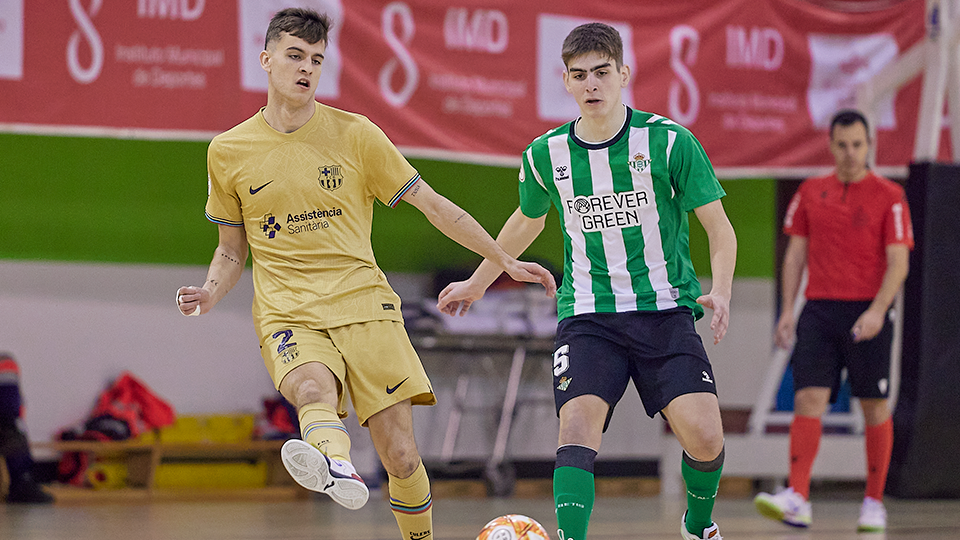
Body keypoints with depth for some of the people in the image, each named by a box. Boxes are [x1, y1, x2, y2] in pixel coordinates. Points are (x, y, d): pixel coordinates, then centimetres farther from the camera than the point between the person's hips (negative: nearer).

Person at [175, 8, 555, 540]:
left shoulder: (354, 134, 5)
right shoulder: (228, 152, 10)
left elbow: (433, 206, 11)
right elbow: (232, 248, 21)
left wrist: (505, 262, 11)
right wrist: (209, 294, 0)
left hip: (363, 303, 1)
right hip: (287, 315, -1)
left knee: (401, 456, -10)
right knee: (314, 391, -36)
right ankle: (335, 466, -68)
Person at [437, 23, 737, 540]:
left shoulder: (670, 142, -6)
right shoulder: (545, 155, 3)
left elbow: (720, 229, -2)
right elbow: (526, 222, 24)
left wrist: (720, 291, -19)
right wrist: (478, 282, 33)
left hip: (665, 308, -1)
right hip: (588, 316, 2)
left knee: (703, 434, -13)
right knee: (578, 421, -23)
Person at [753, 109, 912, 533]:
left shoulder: (889, 196, -1)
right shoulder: (810, 192, 10)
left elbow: (899, 261, -7)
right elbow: (796, 253, 12)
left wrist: (877, 310, -20)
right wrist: (787, 310, 4)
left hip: (867, 314, -2)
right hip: (819, 310, 2)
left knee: (874, 406, 3)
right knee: (808, 399, -11)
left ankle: (874, 504, 13)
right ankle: (797, 499, -20)